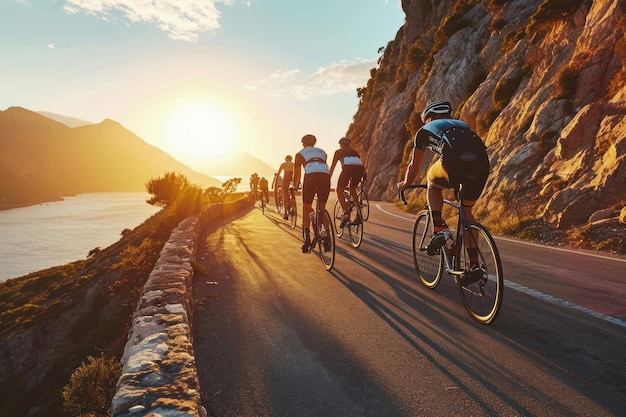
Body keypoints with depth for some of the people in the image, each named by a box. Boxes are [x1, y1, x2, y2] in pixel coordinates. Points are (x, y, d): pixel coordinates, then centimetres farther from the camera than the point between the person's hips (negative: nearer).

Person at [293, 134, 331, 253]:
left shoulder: (300, 154, 25)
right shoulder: (322, 152, 34)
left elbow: (297, 173, 25)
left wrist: (295, 186, 41)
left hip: (311, 176, -3)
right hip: (325, 176, 3)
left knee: (306, 208, 12)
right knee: (322, 208, 17)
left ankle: (307, 237, -2)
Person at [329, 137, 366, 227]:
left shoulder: (338, 152, 26)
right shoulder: (354, 151, 36)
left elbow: (332, 167, 25)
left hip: (348, 168, -4)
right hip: (360, 168, 4)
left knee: (339, 190, 12)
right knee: (353, 188, 29)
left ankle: (345, 216, -5)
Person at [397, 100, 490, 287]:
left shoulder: (425, 130, 27)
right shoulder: (461, 124, 39)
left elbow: (414, 166, 33)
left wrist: (405, 184, 52)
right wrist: (461, 182, 64)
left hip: (455, 162, -4)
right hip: (482, 163, 5)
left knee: (433, 184, 29)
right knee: (466, 211, 23)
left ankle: (439, 230, 10)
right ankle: (475, 266, 20)